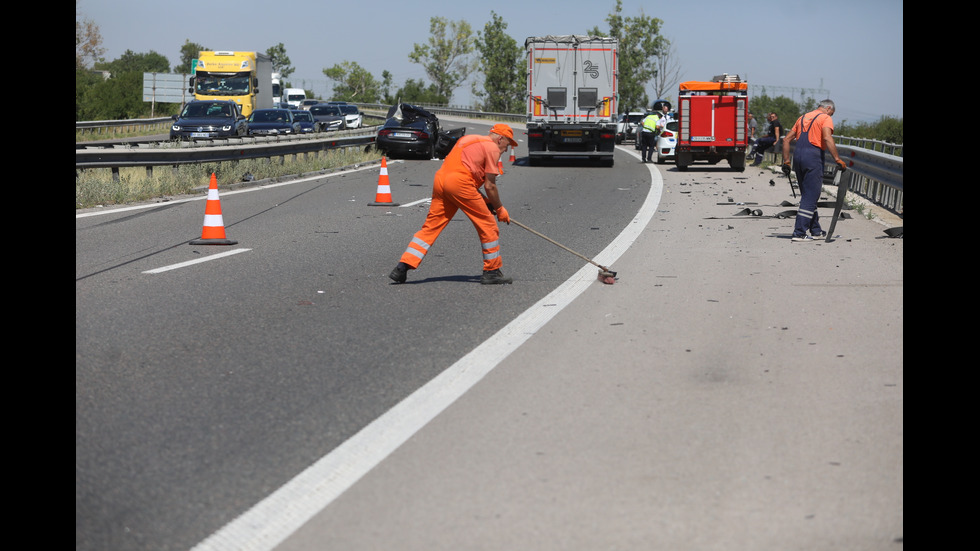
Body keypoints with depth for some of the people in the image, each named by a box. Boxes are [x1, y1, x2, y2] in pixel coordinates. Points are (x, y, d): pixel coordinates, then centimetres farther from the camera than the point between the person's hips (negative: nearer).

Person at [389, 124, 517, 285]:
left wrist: (483, 200, 25)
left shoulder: (468, 139, 29)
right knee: (488, 225, 5)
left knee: (430, 227, 8)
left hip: (440, 178, 8)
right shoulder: (492, 148, 4)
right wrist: (500, 209, 13)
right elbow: (489, 186, 1)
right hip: (459, 183, -8)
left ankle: (403, 266, 0)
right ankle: (492, 272, 10)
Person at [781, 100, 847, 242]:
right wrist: (837, 159, -17)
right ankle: (799, 233, -9)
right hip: (813, 157, -7)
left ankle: (815, 231, 24)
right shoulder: (826, 118, 1)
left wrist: (786, 162, 19)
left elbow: (786, 140, 18)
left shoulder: (803, 118, 22)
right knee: (810, 197, -4)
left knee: (808, 196, 16)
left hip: (798, 156, 7)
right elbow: (827, 139, -17)